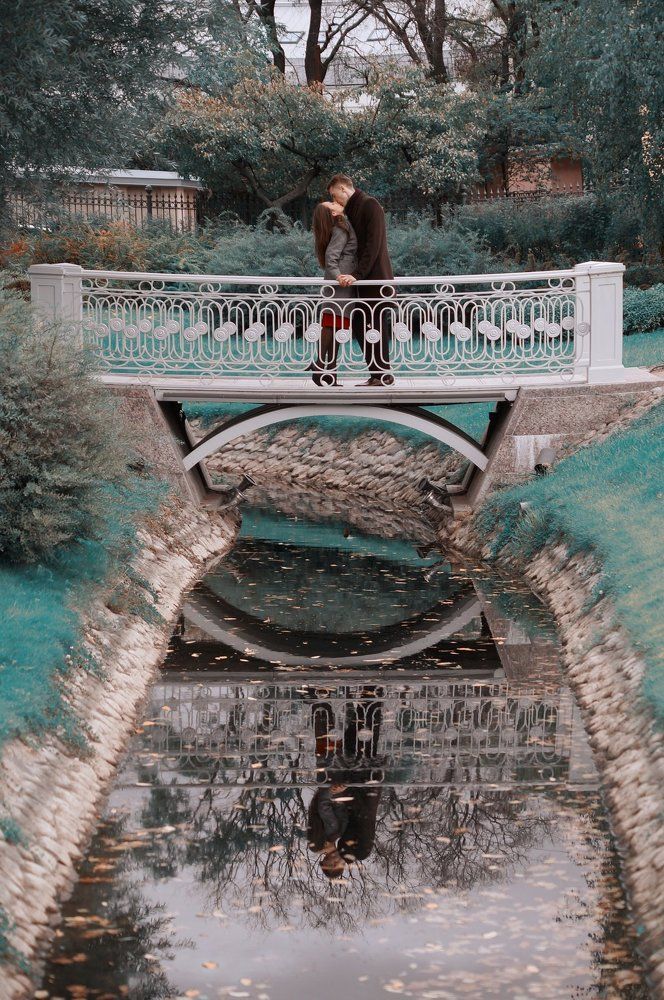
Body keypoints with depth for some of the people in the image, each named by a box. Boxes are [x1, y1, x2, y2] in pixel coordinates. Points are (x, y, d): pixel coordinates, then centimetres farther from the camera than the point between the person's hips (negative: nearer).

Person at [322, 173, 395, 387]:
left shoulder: (370, 205, -10)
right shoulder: (354, 209, 18)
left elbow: (373, 244, -18)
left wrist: (357, 274, -23)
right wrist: (341, 213, 0)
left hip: (376, 280, -9)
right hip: (364, 281, 9)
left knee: (375, 328, -6)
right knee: (359, 326, 9)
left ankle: (383, 375, 0)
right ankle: (377, 375, 13)